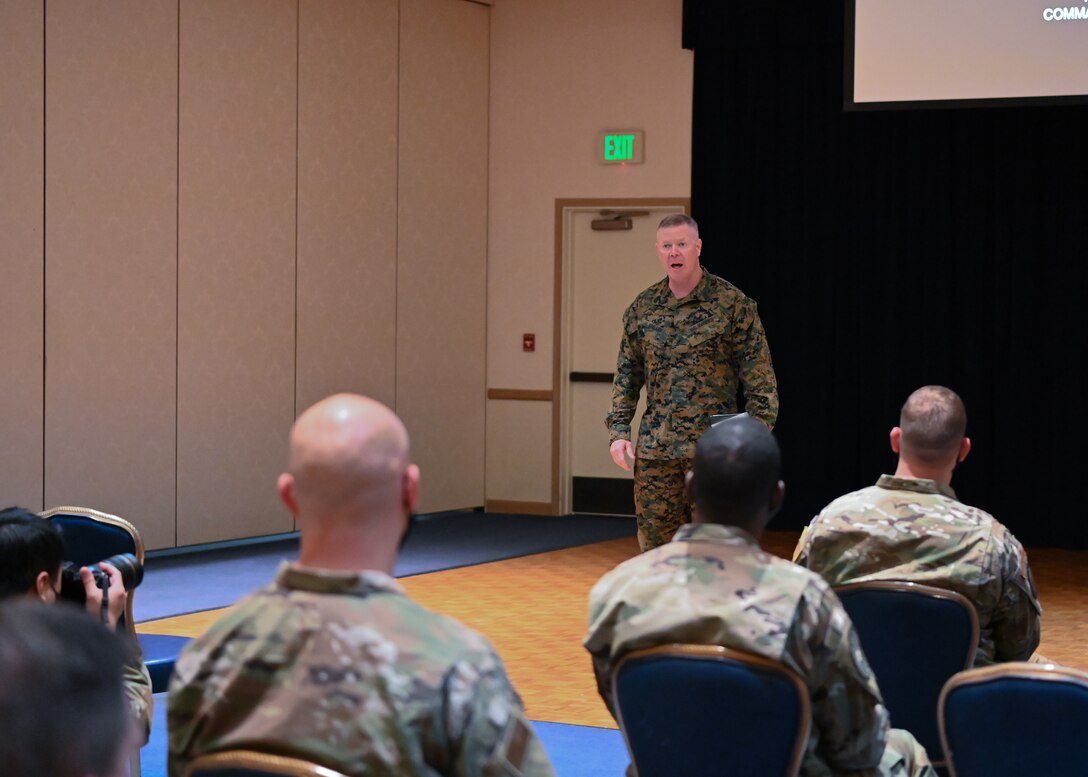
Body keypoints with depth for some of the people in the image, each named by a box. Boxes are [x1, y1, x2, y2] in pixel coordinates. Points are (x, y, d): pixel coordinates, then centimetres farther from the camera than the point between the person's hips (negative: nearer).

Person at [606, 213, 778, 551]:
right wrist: (618, 431, 5)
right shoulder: (642, 308, 9)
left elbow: (760, 382, -3)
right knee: (655, 549, 5)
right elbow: (627, 377, 15)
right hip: (655, 452, 4)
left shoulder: (733, 304, -3)